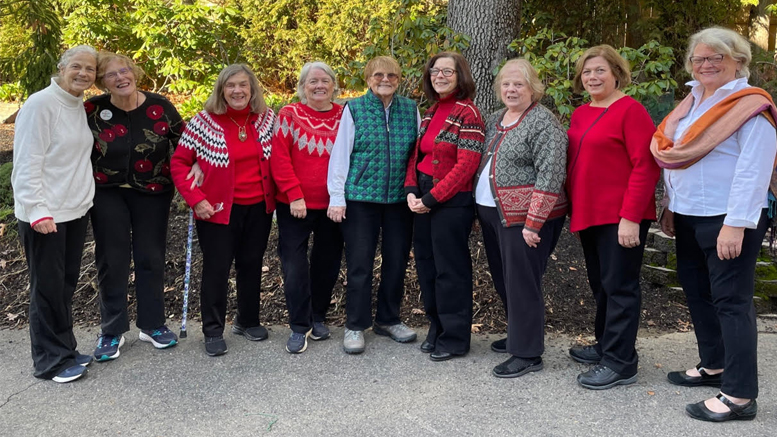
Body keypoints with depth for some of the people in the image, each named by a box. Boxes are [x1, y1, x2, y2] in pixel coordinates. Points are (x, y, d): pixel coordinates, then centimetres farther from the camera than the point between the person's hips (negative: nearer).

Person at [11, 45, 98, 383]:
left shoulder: (79, 107, 11)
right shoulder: (40, 104, -13)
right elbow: (27, 163, -17)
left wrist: (84, 199, 13)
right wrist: (38, 211, -21)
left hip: (75, 212, 8)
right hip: (45, 216, -8)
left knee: (66, 284, 14)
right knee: (48, 287, 2)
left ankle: (65, 350, 26)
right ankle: (51, 361, 13)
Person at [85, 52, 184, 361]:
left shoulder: (160, 107, -8)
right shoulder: (92, 110, -9)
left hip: (152, 193, 1)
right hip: (108, 194, 0)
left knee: (151, 258, 9)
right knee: (112, 261, 5)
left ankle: (152, 324, 24)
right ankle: (112, 332, 18)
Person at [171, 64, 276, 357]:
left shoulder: (267, 119, 0)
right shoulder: (204, 122, -9)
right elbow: (179, 163, -5)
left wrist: (276, 194, 3)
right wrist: (195, 199, -13)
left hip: (258, 207, 4)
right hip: (218, 209, -3)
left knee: (252, 265, 15)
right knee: (216, 269, 3)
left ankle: (248, 321, 32)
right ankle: (213, 332, 17)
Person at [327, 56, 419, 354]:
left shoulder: (411, 110, 8)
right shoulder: (354, 109, 0)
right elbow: (340, 153, -2)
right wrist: (337, 197, -6)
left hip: (400, 198, 3)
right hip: (361, 198, -3)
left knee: (397, 262, 11)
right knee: (360, 264, 1)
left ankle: (388, 320, 28)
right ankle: (355, 326, 15)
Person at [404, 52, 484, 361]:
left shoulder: (467, 113, -11)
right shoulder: (430, 113, 13)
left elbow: (466, 165, -18)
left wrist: (431, 198, -17)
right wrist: (411, 191, -2)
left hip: (452, 202, -8)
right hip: (424, 200, 8)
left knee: (450, 269, 0)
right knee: (426, 264, 14)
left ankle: (454, 338, 15)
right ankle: (437, 328, 30)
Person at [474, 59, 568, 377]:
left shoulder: (543, 123, -11)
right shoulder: (494, 120, 14)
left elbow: (550, 177, -19)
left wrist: (533, 222, -22)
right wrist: (480, 208, 16)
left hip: (522, 216, -8)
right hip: (491, 212, 8)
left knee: (521, 282, -4)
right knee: (502, 279, 16)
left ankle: (527, 354, 6)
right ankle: (518, 335, 33)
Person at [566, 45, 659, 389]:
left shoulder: (630, 110, -11)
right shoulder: (580, 115, 13)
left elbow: (646, 167, -16)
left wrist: (631, 218, -20)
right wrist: (574, 208, 14)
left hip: (620, 218, -8)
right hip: (588, 215, 8)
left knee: (619, 285, -2)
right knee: (600, 283, 17)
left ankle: (620, 363, 7)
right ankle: (606, 345, 33)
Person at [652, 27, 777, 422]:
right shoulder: (691, 103, 13)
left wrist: (736, 224, -24)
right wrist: (671, 207, 17)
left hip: (728, 219, -8)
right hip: (689, 217, 9)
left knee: (731, 300, -7)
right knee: (696, 290, 16)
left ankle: (740, 396, -1)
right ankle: (713, 367, 32)